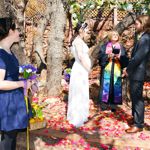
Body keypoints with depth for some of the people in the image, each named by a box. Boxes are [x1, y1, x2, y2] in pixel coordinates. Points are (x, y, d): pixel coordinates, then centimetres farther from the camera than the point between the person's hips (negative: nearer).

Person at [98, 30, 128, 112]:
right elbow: (100, 56, -3)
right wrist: (108, 56, -18)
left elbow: (126, 59, 4)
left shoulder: (121, 47, 11)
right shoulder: (104, 46, 7)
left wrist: (119, 57, -15)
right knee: (106, 87, -2)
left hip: (117, 71, 2)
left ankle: (113, 105, 9)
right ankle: (104, 104, 6)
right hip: (106, 70, -1)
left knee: (116, 87, 1)